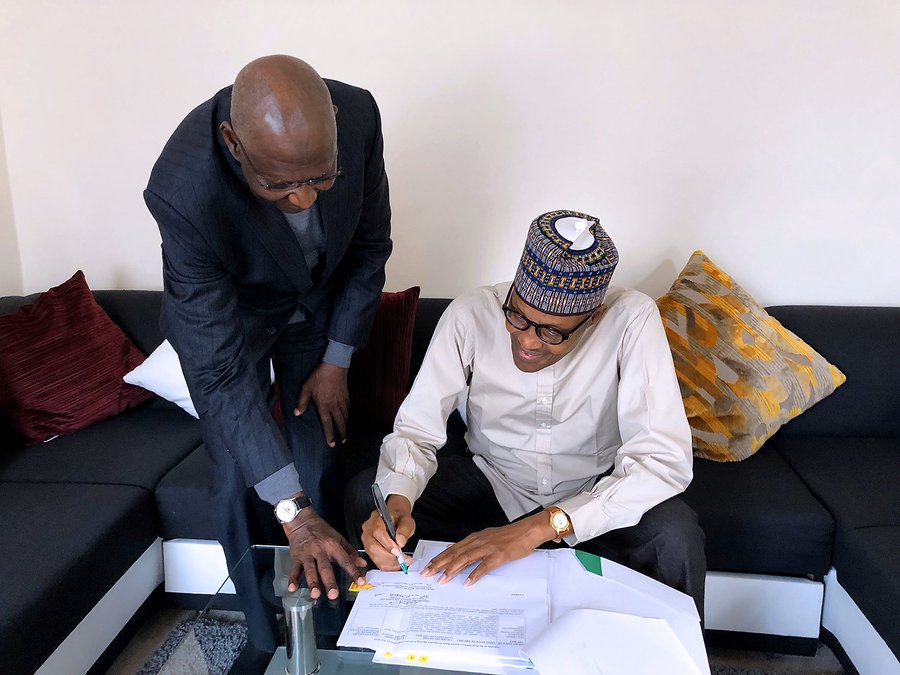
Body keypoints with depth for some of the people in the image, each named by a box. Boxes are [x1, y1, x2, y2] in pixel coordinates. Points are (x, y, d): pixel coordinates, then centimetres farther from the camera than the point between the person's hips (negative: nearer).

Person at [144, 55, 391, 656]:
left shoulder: (358, 116, -29)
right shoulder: (182, 191, -39)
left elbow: (370, 244, -10)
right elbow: (220, 369, -36)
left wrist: (337, 361, -7)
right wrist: (292, 513, -37)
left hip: (320, 306, 3)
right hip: (222, 316, -2)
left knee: (322, 467, 4)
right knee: (239, 481, -2)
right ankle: (268, 644, 22)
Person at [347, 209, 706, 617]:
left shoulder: (632, 320, -25)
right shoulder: (471, 314, -20)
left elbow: (665, 459, -30)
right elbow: (416, 429, -14)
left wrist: (543, 526, -40)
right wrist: (396, 500, -36)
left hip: (595, 492, -1)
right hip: (494, 482, 2)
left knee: (676, 534, -31)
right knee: (366, 496, -19)